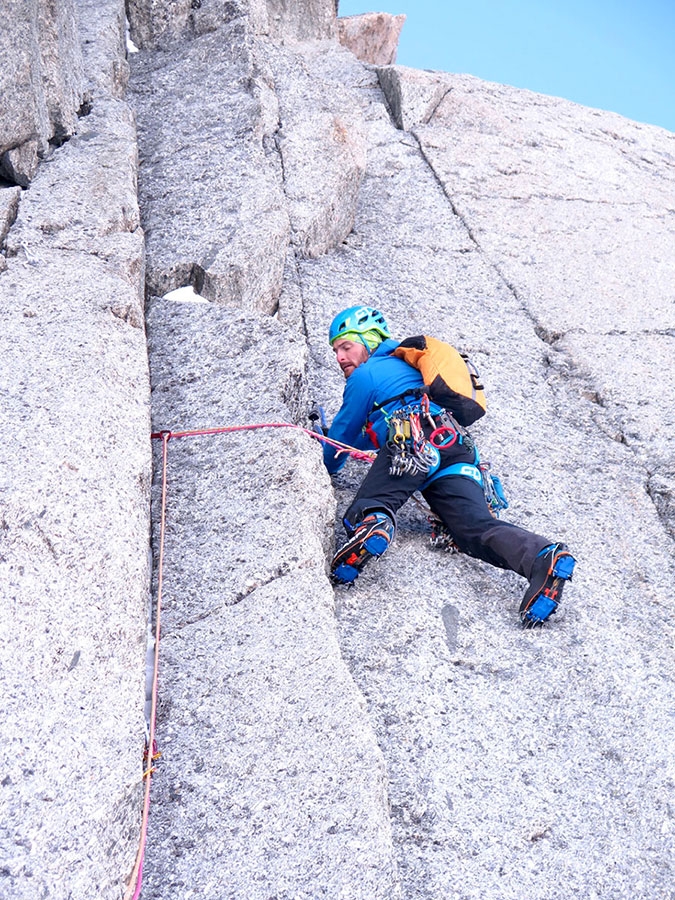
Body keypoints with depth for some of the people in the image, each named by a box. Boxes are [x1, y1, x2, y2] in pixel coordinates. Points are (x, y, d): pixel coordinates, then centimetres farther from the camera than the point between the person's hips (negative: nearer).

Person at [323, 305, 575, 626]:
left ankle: (370, 525, -48)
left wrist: (327, 465, 47)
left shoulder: (365, 375, 18)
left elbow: (342, 433, 27)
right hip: (459, 451, 6)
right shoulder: (407, 366, 41)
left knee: (363, 511, -10)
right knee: (477, 528, -14)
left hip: (416, 441, -6)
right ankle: (544, 556, -42)